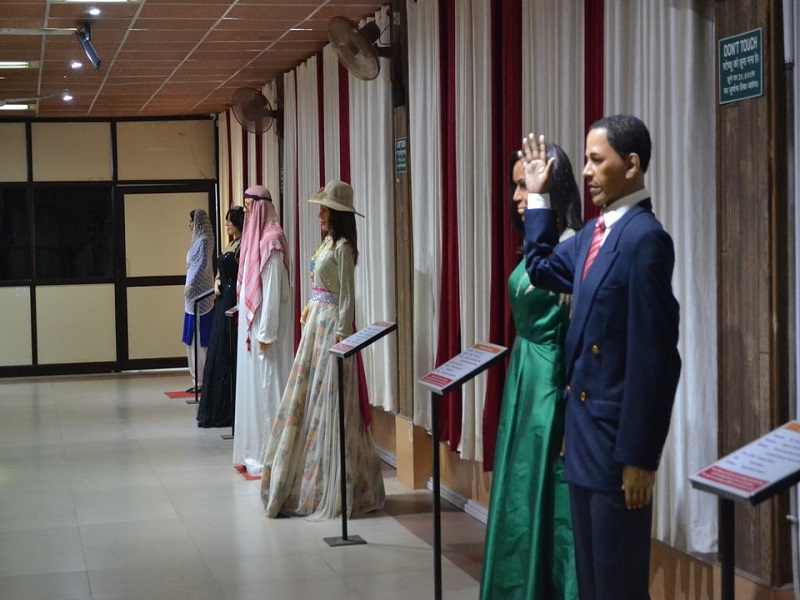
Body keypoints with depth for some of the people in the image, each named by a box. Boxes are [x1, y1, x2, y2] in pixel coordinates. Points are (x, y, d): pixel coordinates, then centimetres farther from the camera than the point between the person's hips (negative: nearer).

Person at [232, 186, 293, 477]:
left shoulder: (271, 241, -15)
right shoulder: (255, 237, 13)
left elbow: (272, 289, -19)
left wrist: (266, 333, -19)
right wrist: (252, 328, 15)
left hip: (264, 325, -10)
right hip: (251, 324, 10)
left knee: (266, 386, -5)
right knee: (253, 385, 13)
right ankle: (254, 453, 20)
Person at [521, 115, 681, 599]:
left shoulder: (646, 238, -17)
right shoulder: (596, 232, 10)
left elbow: (653, 356, -20)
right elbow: (543, 267, 29)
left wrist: (639, 455, -20)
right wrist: (538, 198, 21)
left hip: (617, 437, -9)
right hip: (585, 431, 9)